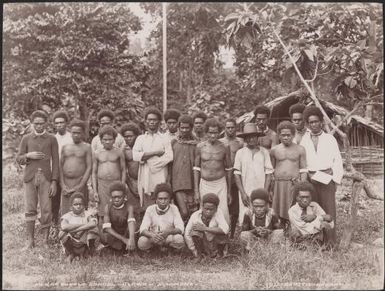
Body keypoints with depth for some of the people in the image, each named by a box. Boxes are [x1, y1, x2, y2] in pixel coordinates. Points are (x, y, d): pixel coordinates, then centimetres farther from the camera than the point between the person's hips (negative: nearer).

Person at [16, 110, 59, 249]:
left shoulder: (51, 139, 5)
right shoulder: (26, 138, 9)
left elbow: (55, 161, 3)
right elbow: (18, 159, 11)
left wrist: (54, 182, -4)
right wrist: (28, 156, -10)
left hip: (45, 177, -1)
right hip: (30, 177, 1)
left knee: (46, 210, -3)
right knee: (30, 210, 2)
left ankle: (46, 241, 5)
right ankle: (30, 241, 9)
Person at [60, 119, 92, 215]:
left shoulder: (86, 147, 5)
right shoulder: (65, 147, 15)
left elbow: (89, 167, -1)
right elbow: (61, 165, 12)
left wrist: (80, 186, -9)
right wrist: (63, 185, -1)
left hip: (80, 183, -3)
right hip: (65, 183, 3)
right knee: (65, 213, 1)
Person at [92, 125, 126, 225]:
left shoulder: (119, 152, 5)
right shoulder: (97, 154, 7)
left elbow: (123, 171, 6)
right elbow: (94, 173, 9)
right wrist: (95, 191, 3)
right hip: (102, 184, 1)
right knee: (102, 214, 1)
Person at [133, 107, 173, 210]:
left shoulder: (164, 139, 11)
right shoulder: (141, 139, 15)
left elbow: (169, 156, -4)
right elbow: (135, 156, -2)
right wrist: (156, 152, -5)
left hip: (160, 179, -1)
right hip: (145, 179, 1)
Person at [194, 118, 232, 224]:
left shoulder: (224, 147, -1)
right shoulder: (200, 147, 0)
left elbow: (228, 169, 7)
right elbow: (196, 168, 6)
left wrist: (229, 192, 9)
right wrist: (196, 191, 2)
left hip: (221, 184, -1)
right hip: (204, 184, 1)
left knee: (223, 214, -9)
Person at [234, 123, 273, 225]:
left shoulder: (264, 152, 3)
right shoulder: (240, 153, 2)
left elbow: (268, 173, 4)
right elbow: (237, 174, 3)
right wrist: (242, 193, -4)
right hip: (246, 193, 0)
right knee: (244, 220, -3)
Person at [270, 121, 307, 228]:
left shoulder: (300, 149, 6)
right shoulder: (274, 150, 8)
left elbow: (303, 170, 6)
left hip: (295, 184, -1)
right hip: (278, 184, 1)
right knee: (279, 215, 0)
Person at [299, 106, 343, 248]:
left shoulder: (330, 139, 8)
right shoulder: (303, 140, 10)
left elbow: (337, 160, 7)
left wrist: (336, 179, -1)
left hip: (326, 178, -1)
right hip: (310, 179, 1)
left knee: (329, 209, -6)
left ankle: (330, 240, -2)